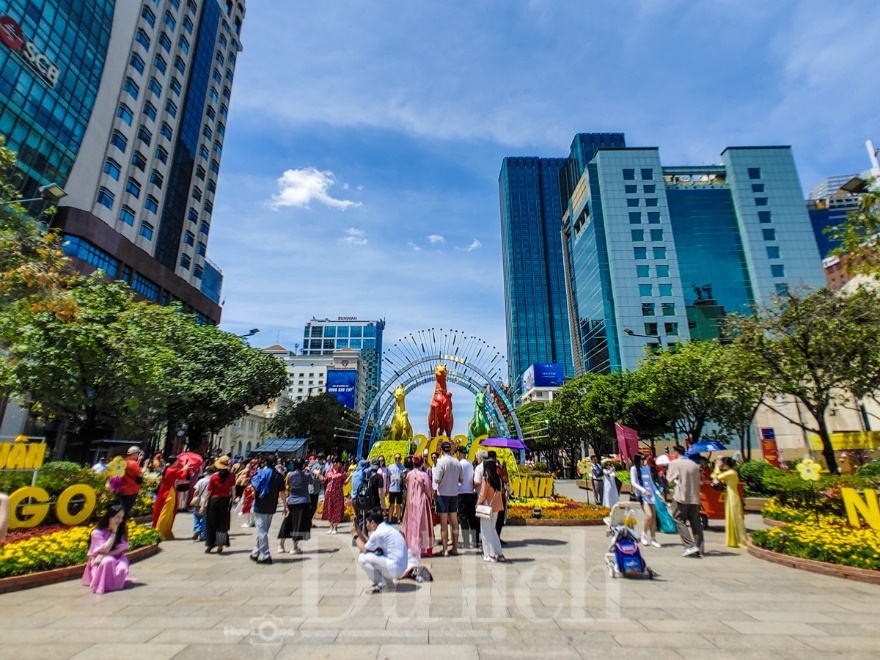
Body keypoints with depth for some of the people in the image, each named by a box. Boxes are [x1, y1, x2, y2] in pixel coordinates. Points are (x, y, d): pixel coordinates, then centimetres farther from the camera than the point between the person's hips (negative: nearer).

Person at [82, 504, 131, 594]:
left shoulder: (122, 530, -4)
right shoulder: (97, 533, -12)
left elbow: (121, 549, -8)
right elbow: (105, 549, -20)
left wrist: (103, 556, -22)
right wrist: (113, 532, -21)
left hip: (117, 558, 2)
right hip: (101, 562, -2)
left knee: (122, 569, -32)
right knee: (108, 561, -38)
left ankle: (115, 583, 3)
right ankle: (101, 586, -14)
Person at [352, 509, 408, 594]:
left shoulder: (378, 533, -15)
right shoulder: (387, 528, 12)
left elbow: (364, 549, -4)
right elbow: (369, 543, 20)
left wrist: (355, 535, 7)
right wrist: (359, 532, 18)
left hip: (394, 569, -10)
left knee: (362, 558, -7)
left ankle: (381, 584, 2)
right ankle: (382, 579, 15)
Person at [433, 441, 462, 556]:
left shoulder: (441, 462, -14)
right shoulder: (457, 462, 1)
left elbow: (437, 480, -17)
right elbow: (460, 479, 7)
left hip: (443, 494, -5)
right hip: (454, 493, 5)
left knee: (444, 522, 2)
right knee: (454, 521, 14)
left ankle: (445, 550, 5)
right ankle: (454, 547, 21)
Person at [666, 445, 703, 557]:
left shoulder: (674, 463, -6)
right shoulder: (694, 464, 9)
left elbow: (670, 479, -5)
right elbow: (698, 481, 14)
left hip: (680, 497, -6)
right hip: (694, 497, 6)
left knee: (680, 521, 0)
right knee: (695, 522, 10)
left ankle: (690, 546, -11)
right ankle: (699, 547, 12)